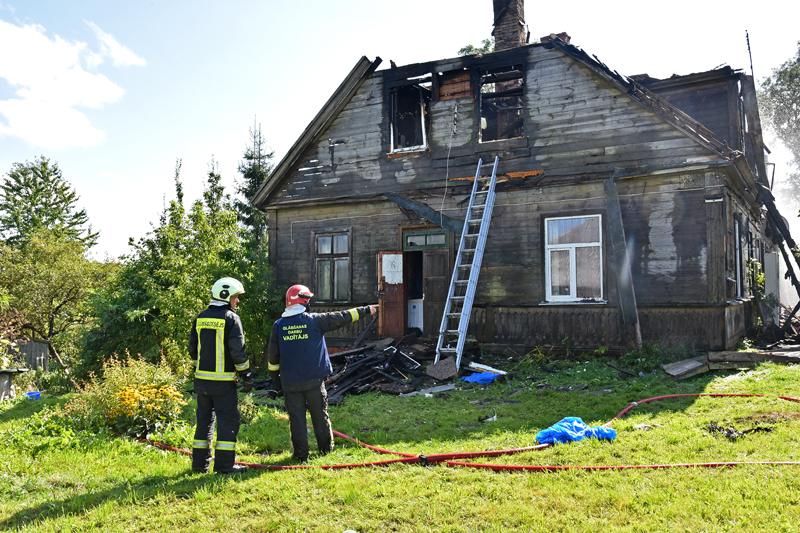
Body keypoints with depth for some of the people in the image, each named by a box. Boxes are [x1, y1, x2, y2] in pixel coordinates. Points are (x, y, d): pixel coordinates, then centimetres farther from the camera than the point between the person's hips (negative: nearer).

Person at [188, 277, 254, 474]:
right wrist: (247, 375, -7)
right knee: (228, 420, 0)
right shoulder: (230, 318, -10)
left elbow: (193, 348, 14)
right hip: (223, 380, -7)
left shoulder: (201, 317, 10)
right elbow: (237, 350, -13)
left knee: (204, 418, 15)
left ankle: (200, 462, 20)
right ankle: (224, 463, 1)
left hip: (202, 377, 7)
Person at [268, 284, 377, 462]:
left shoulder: (278, 325, 0)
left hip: (290, 382, 1)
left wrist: (275, 379, 16)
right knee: (320, 414, 13)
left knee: (296, 417, 7)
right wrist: (365, 310, 15)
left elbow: (273, 355, 4)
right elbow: (342, 317, 3)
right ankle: (326, 448, 26)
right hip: (314, 380, -1)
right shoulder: (314, 320, -5)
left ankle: (301, 454, 10)